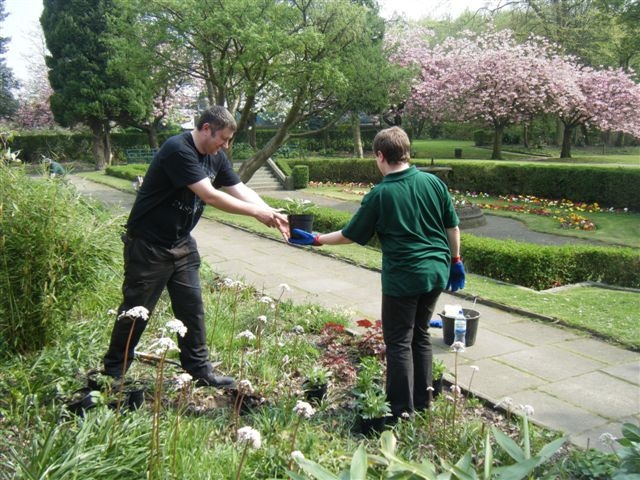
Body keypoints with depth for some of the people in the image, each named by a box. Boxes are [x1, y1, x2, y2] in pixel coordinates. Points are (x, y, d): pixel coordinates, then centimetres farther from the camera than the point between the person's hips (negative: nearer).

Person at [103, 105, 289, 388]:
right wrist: (257, 212, -26)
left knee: (192, 307, 7)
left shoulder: (215, 157, 3)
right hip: (149, 245, -8)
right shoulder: (178, 150, -24)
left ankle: (199, 370, 18)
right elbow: (210, 196, -30)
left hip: (181, 244, 8)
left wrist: (271, 213, -15)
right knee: (136, 310, 4)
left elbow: (239, 189, 0)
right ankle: (113, 372, 21)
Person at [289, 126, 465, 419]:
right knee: (420, 334, 19)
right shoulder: (433, 182, 1)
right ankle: (422, 401, 29)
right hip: (437, 272, 6)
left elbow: (351, 234, -2)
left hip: (403, 277, -5)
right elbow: (452, 227, 6)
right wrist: (455, 261, 19)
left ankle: (402, 410, 14)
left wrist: (316, 239, 11)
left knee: (399, 342, 7)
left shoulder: (379, 194, -11)